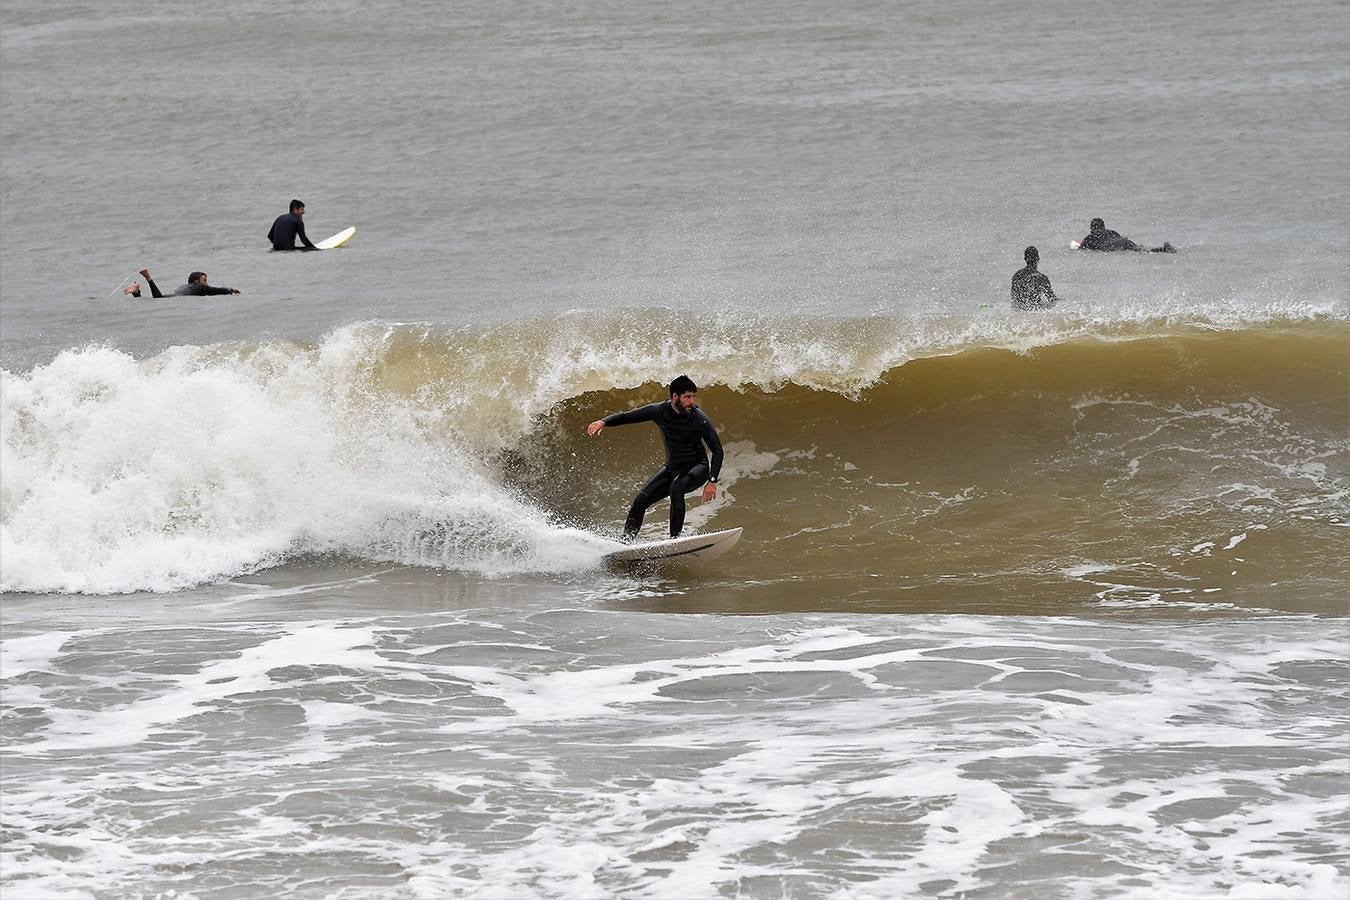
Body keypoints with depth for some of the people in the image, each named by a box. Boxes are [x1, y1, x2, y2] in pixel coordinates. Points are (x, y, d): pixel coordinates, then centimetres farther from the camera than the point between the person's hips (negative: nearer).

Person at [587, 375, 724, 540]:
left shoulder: (698, 419, -20)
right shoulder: (660, 411, -10)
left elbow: (717, 450, -17)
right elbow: (625, 416, -1)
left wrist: (712, 481, -28)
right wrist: (604, 421, -21)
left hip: (697, 468, -5)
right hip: (672, 468, 5)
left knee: (676, 488, -35)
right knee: (641, 500, -10)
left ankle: (675, 538, -34)